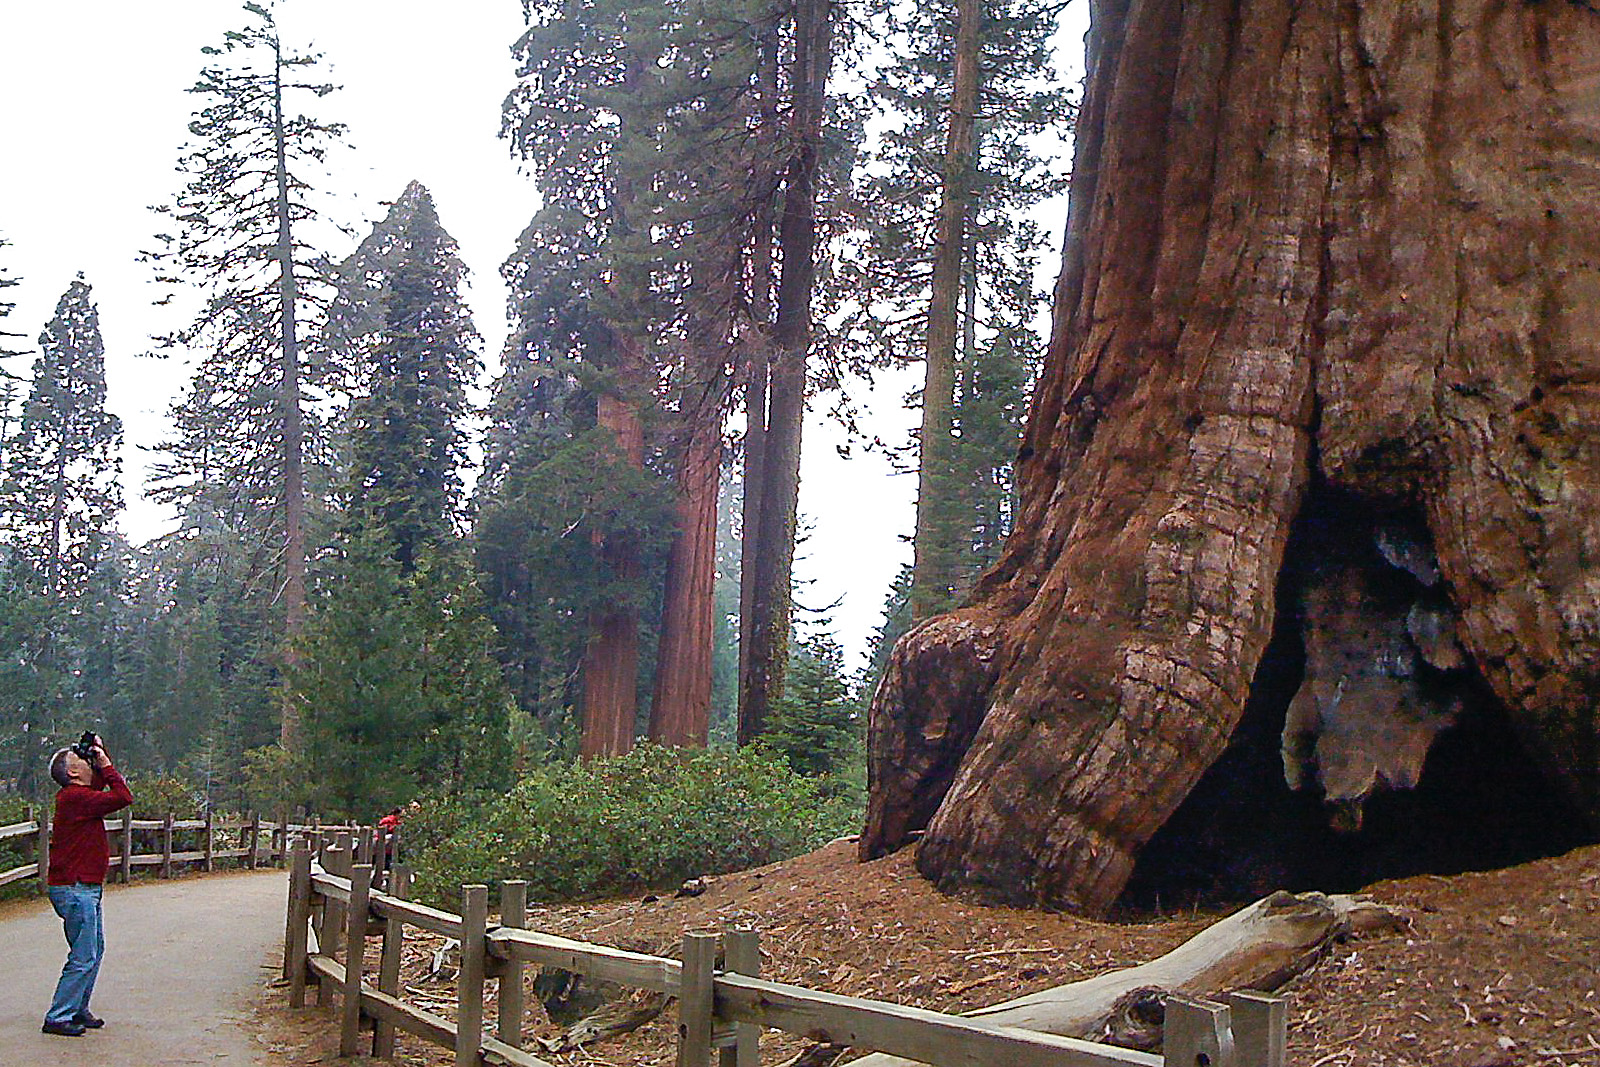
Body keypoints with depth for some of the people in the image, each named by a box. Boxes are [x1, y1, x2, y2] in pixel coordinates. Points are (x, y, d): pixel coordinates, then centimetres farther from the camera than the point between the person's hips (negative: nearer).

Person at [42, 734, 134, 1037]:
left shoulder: (77, 793, 12)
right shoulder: (76, 797, -18)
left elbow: (102, 784, 30)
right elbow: (123, 797, -23)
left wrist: (101, 757, 13)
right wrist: (104, 762, -13)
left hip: (85, 889, 10)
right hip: (75, 889, -10)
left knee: (95, 950, 16)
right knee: (83, 958, -7)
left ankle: (77, 1010, 24)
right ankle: (57, 1017, -1)